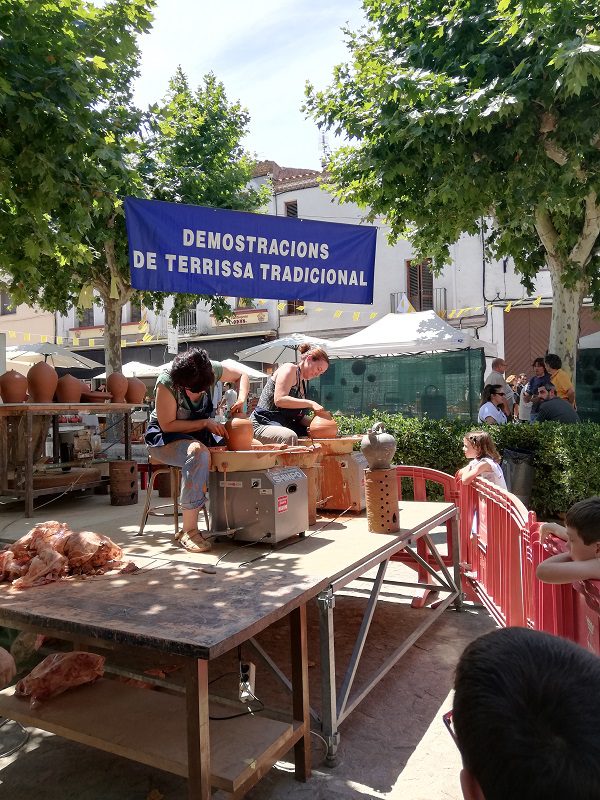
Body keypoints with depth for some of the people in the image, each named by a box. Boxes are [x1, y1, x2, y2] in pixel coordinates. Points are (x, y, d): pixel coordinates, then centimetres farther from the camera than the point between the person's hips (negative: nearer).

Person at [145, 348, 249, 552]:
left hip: (199, 434, 6)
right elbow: (167, 425, -21)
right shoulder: (167, 382, -24)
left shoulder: (211, 370, -10)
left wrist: (241, 399, -10)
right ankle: (189, 530, -37)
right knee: (198, 452, -41)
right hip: (164, 439, -6)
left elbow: (242, 375, 9)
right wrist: (206, 423, -25)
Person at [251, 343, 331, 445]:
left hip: (285, 426, 9)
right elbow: (279, 400, -20)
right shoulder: (289, 369, -5)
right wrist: (310, 404, -20)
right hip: (263, 424, -9)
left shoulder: (303, 383, 21)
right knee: (290, 437, -37)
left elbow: (299, 416, 15)